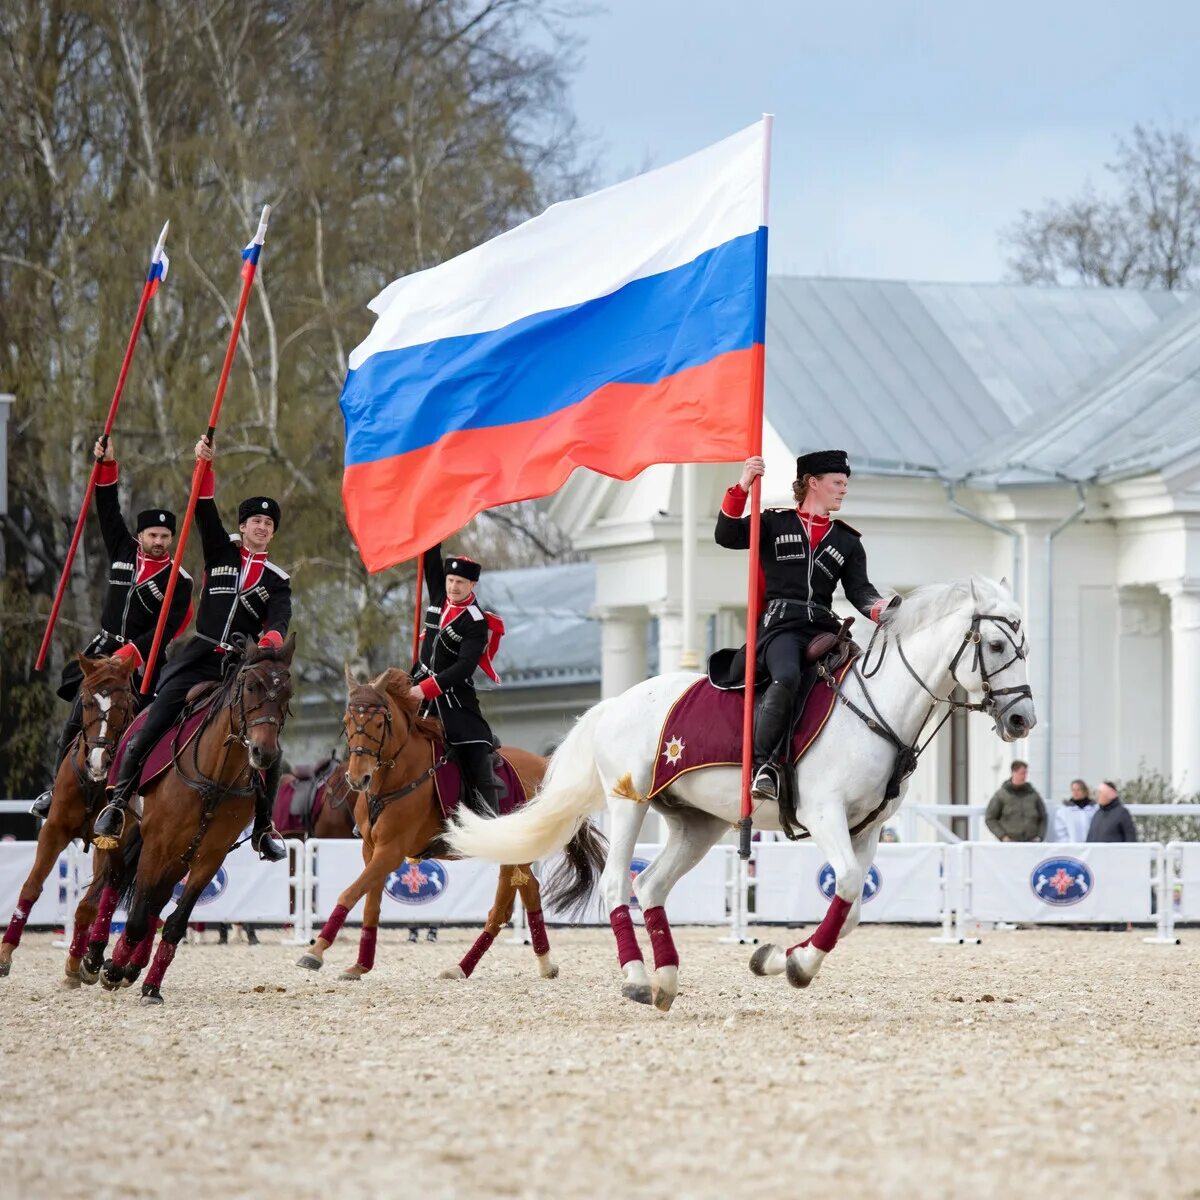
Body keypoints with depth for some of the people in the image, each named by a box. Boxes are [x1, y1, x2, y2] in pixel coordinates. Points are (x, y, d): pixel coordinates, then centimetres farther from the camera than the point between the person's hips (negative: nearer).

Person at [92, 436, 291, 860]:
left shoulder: (277, 581, 11)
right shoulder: (221, 551, 12)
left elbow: (279, 620, -6)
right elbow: (204, 509, 1)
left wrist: (270, 639, -30)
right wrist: (205, 464, -14)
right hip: (200, 657, 0)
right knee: (151, 726, -13)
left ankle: (264, 826, 5)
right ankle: (118, 801, -5)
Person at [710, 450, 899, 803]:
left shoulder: (847, 542, 23)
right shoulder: (774, 524, 14)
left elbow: (858, 588, 12)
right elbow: (727, 536, 1)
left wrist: (878, 607, -12)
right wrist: (742, 488, -11)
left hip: (821, 627, 4)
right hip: (779, 622, -4)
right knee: (787, 677, -35)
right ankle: (763, 765, -30)